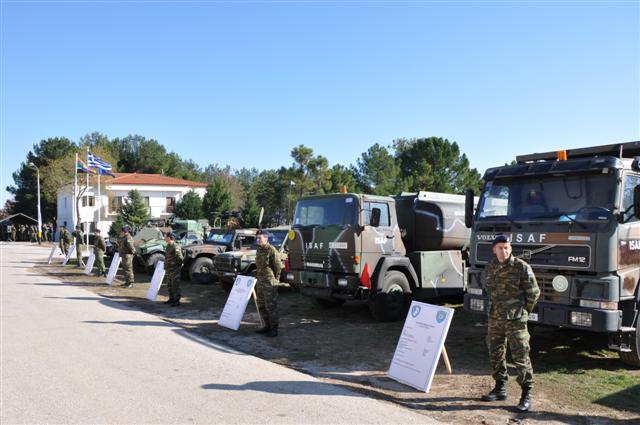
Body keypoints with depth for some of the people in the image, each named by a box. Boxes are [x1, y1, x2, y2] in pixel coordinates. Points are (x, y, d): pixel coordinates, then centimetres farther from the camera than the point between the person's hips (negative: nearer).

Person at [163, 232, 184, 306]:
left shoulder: (175, 247, -20)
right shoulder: (168, 246, 10)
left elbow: (180, 258, -23)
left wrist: (178, 265, -10)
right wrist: (165, 266, 18)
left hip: (174, 270, -10)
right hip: (168, 270, 10)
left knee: (175, 286, -3)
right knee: (170, 285, 17)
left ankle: (177, 301, 3)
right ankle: (171, 299, 28)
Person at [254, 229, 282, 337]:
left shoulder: (272, 251, -14)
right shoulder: (259, 250, 12)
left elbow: (278, 267, -12)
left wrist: (274, 279, -5)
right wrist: (257, 277, 16)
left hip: (269, 284, -9)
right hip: (260, 283, 9)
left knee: (271, 307, -4)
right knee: (261, 306, 15)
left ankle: (274, 329, 3)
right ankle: (267, 326, 27)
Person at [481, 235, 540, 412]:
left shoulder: (522, 267, -11)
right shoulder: (490, 269, 6)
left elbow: (533, 293, -4)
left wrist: (523, 311, 4)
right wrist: (496, 309, 15)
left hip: (515, 320, -6)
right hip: (495, 319, 6)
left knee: (520, 356, -3)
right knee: (495, 355, 13)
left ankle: (526, 394, 9)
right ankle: (500, 389, 27)